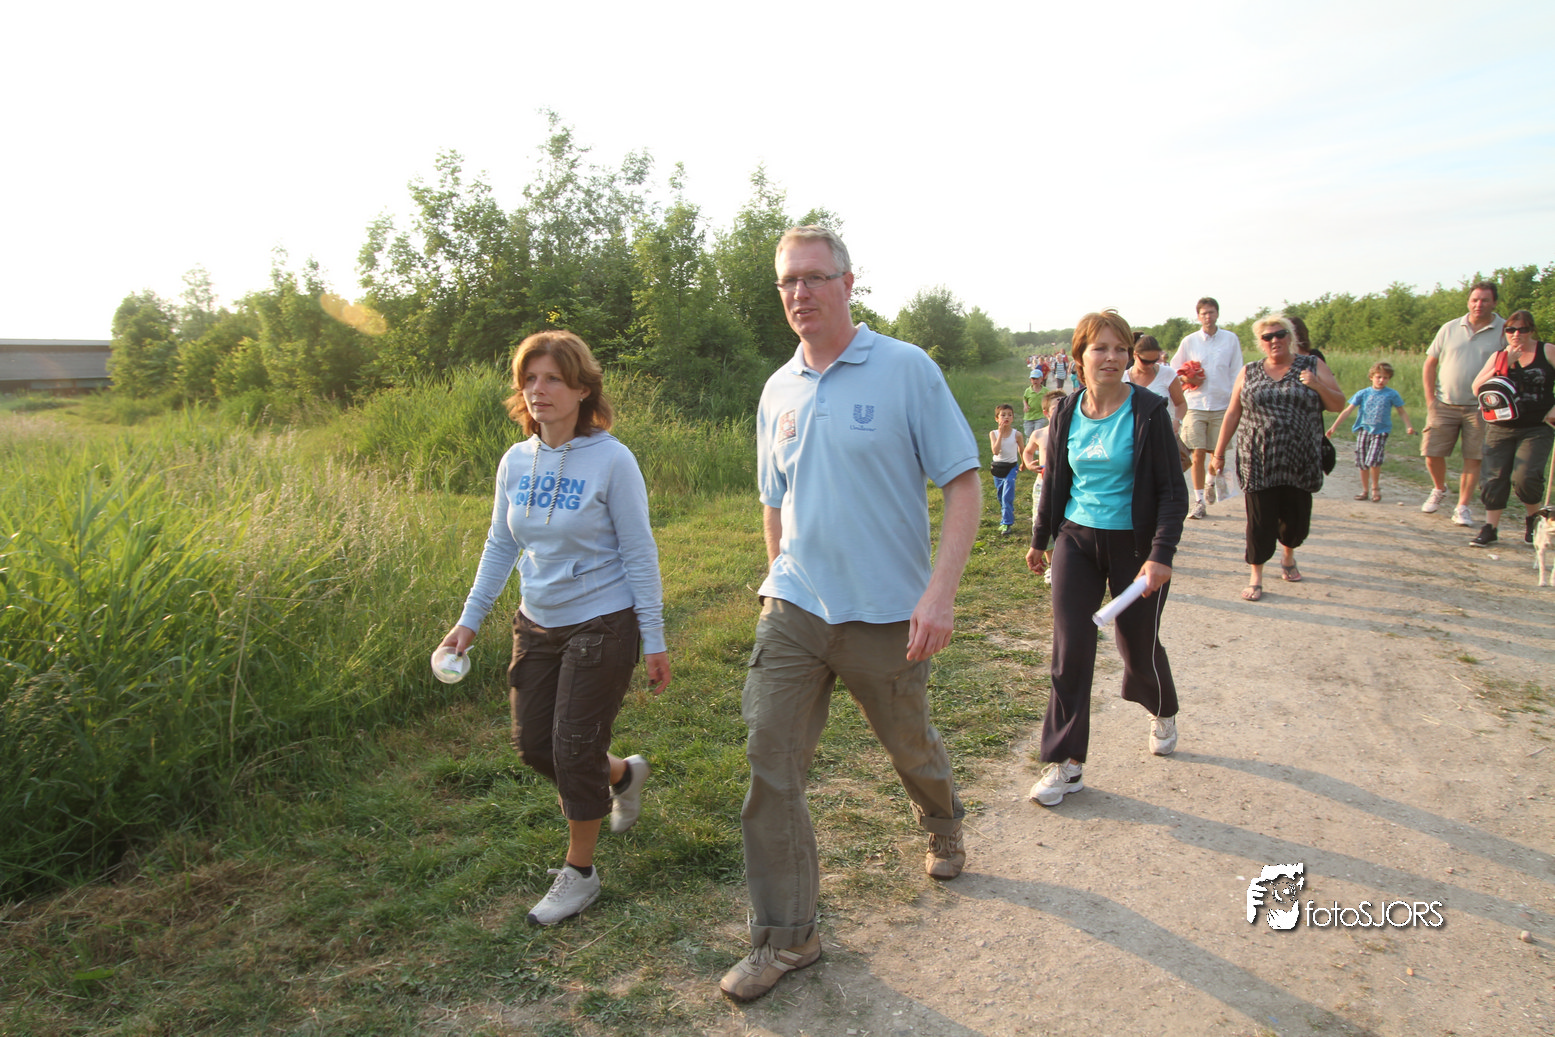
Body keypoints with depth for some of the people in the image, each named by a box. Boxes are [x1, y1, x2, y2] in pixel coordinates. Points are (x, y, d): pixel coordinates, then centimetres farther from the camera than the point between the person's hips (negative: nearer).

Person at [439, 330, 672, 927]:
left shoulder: (611, 460, -15)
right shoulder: (515, 462, 1)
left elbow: (639, 555, -12)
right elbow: (500, 547, 11)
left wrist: (653, 641, -11)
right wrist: (469, 619, 8)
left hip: (603, 625, -6)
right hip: (537, 625, 6)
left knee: (575, 748, 1)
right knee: (533, 744, 13)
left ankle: (579, 872, 23)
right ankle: (623, 774, 42)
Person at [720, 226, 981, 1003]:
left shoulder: (907, 371, -8)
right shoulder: (778, 392, 7)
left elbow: (964, 485, -10)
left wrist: (939, 593, -19)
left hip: (886, 615, -3)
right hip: (793, 611, 4)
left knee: (912, 749, 18)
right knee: (769, 767, -2)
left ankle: (944, 830, 52)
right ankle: (785, 937, 14)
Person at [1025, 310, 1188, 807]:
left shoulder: (1148, 411, -10)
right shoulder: (1066, 414, 1)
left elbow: (1173, 489, -10)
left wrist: (1161, 553, -19)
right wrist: (1039, 539, 19)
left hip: (1132, 543, -3)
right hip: (1076, 541, 3)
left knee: (1138, 647, 10)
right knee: (1070, 649, -3)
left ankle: (1163, 713, 45)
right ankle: (1066, 762, 6)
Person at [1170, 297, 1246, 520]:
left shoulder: (1231, 339, 5)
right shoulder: (1189, 341, 6)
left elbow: (1236, 373, 7)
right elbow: (1174, 370, 12)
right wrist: (1187, 379, -8)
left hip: (1222, 404, 0)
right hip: (1195, 404, 0)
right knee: (1198, 454, -4)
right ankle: (1199, 502, 2)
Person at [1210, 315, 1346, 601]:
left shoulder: (1312, 366, 7)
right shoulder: (1249, 372, 8)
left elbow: (1338, 404, 5)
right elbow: (1232, 414, 8)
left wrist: (1318, 386, -14)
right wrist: (1219, 453, 5)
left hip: (1300, 461, 1)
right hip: (1258, 462, -1)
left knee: (1297, 517, 8)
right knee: (1260, 519, -4)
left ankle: (1288, 557, 39)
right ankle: (1256, 577, 9)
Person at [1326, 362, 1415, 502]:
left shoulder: (1392, 394, 2)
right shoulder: (1363, 393, 3)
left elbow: (1402, 412, 10)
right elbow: (1347, 410, 1)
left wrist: (1408, 426, -5)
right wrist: (1334, 426, -5)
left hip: (1381, 432, -2)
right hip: (1364, 430, 2)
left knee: (1373, 460, -17)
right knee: (1362, 462, 4)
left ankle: (1375, 488, 6)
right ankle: (1365, 490, 19)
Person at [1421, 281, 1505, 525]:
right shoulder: (1450, 328, 7)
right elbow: (1430, 364, 10)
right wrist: (1430, 398, 2)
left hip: (1479, 407, -2)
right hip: (1444, 405, 2)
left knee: (1473, 458, -1)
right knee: (1432, 453, 2)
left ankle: (1462, 507, 8)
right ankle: (1439, 490, 29)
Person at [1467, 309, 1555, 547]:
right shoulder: (1498, 356, 8)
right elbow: (1477, 389, -2)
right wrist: (1503, 365, -11)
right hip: (1500, 429, 3)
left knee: (1525, 477, -16)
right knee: (1495, 478, -2)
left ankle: (1534, 517, 12)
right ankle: (1490, 528, 8)